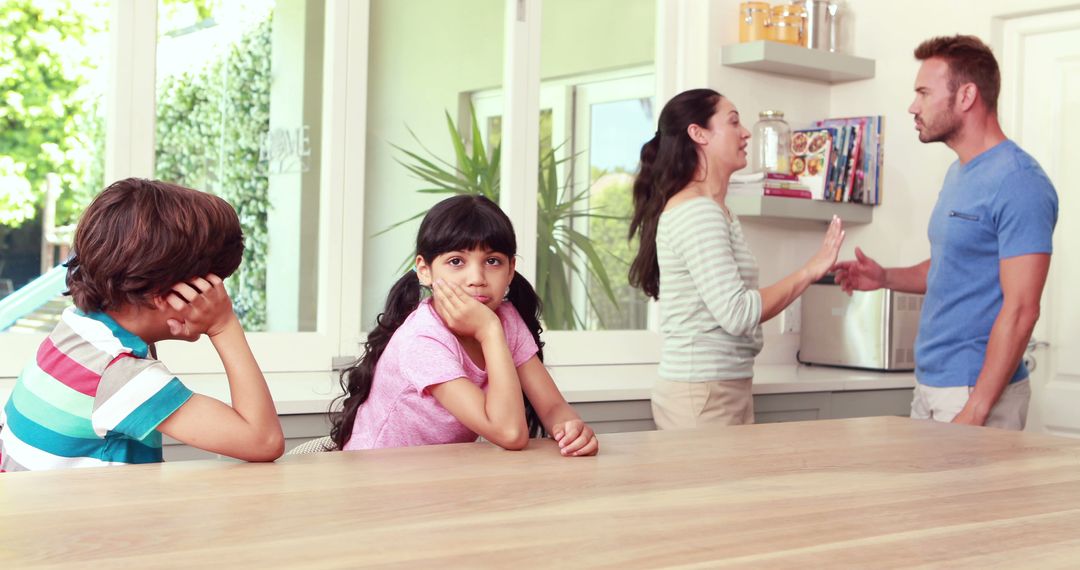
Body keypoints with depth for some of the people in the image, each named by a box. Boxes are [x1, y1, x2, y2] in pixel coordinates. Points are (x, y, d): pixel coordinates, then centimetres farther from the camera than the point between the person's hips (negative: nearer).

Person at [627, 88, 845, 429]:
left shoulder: (717, 211, 15)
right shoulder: (696, 211, -16)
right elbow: (737, 313, -21)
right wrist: (809, 271, -13)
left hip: (725, 388, 9)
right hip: (703, 393, -9)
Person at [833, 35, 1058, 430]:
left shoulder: (1018, 183, -17)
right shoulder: (958, 173, 11)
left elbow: (1020, 310, -20)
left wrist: (975, 411, -22)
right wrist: (886, 278, 6)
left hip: (976, 392, -8)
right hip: (929, 386, 8)